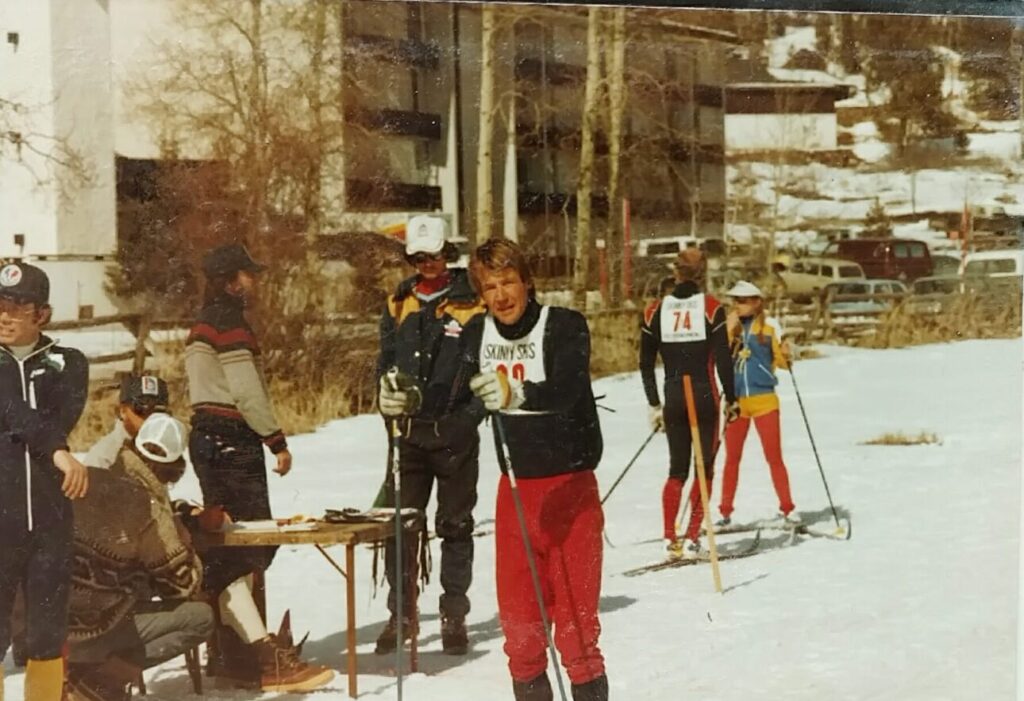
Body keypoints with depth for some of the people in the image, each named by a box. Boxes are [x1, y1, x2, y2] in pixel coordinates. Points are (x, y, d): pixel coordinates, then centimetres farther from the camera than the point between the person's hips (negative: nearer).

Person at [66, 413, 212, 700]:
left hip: (51, 623, 7)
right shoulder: (149, 506, -12)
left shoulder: (92, 480, 2)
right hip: (91, 630, -7)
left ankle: (81, 669, 14)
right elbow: (182, 584, -3)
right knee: (201, 617, -1)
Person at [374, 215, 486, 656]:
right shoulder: (398, 304, 11)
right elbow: (386, 360, 15)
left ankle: (454, 615, 14)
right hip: (409, 434, 3)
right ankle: (400, 614, 14)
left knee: (455, 527, 6)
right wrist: (388, 392, -6)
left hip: (456, 436, -3)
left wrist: (468, 416, -13)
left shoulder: (472, 304, -1)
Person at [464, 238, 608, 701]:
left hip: (570, 487, -4)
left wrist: (517, 393, -49)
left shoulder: (565, 325, -11)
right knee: (517, 614, 7)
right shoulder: (478, 336, 4)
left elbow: (567, 389, -29)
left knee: (575, 616, -5)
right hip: (515, 489, 5)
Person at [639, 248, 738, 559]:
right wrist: (731, 399, 3)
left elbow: (646, 364, 5)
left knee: (677, 470, 13)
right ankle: (691, 538, -3)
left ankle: (671, 538, 4)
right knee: (704, 469, 6)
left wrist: (654, 405, 13)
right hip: (704, 396, -3)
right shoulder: (711, 307, -6)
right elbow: (723, 358, -8)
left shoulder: (655, 311, 3)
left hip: (673, 398, 3)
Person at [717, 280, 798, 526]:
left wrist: (786, 353, -20)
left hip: (764, 400, -2)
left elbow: (782, 362, 1)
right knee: (732, 458, 7)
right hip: (736, 401, 2)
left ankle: (787, 508, 7)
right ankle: (725, 512, 12)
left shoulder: (769, 325, 0)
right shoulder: (729, 325, 6)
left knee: (774, 457, -1)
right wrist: (729, 330, -13)